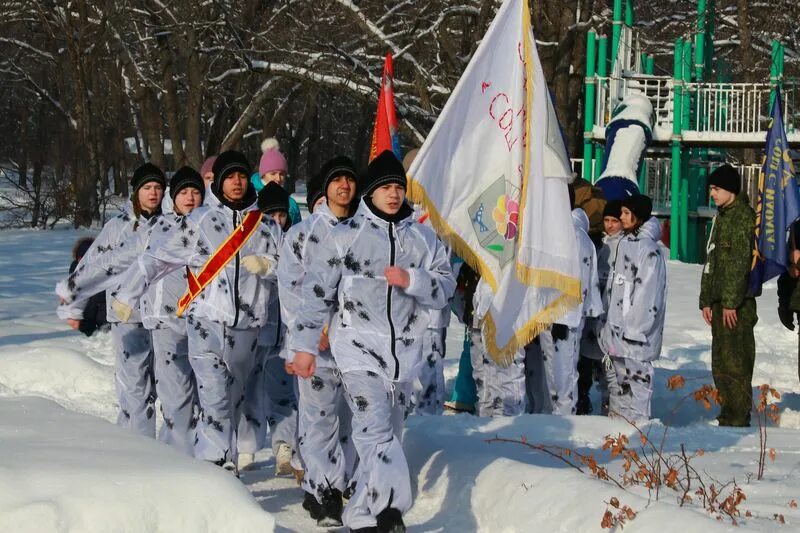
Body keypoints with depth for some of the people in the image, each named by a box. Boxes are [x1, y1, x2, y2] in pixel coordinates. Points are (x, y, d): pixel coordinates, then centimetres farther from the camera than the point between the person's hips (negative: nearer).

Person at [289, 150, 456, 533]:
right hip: (359, 347, -4)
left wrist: (411, 280, -13)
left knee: (387, 432, 8)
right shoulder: (346, 235, 1)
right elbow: (317, 290, 3)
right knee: (376, 429, -16)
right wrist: (305, 345, 2)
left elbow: (445, 287, 6)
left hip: (404, 350, 4)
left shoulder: (423, 238, 10)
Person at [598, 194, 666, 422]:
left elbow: (648, 294, -18)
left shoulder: (648, 248, -13)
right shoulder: (625, 244, 15)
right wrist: (609, 326, 18)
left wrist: (633, 328, -20)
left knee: (635, 378, -7)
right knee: (616, 379, 15)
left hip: (635, 334, -9)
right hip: (617, 330, 9)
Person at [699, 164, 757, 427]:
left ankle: (738, 419, -7)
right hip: (719, 301, 10)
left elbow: (739, 262, -16)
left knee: (734, 361, -10)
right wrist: (706, 300, 19)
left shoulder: (743, 216, -10)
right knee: (720, 363, 12)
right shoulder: (722, 216, 20)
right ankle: (728, 415, 19)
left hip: (736, 304, -10)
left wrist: (731, 301, -19)